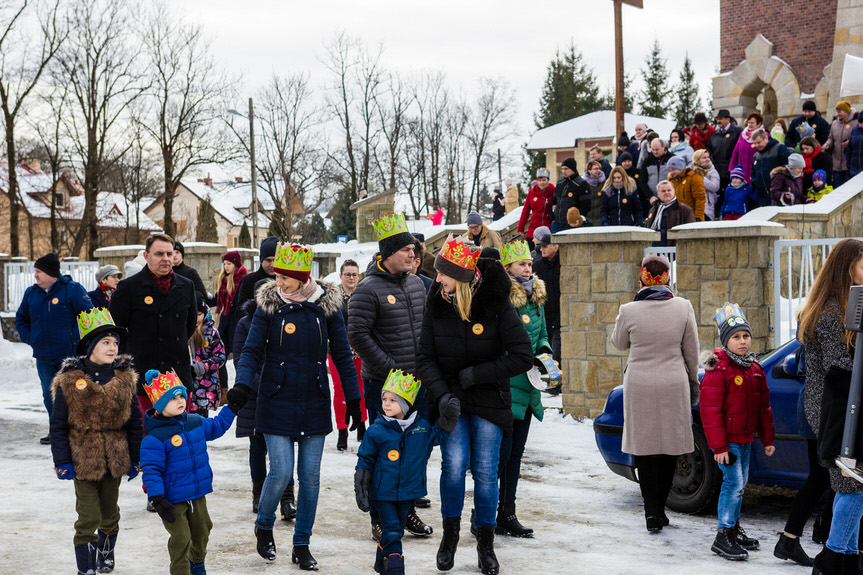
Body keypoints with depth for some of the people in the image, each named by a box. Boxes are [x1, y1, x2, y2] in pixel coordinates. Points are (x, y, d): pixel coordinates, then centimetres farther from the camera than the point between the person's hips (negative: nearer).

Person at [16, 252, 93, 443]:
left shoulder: (73, 289, -8)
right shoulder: (31, 293, 10)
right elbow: (21, 319, 23)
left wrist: (81, 342, -12)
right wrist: (29, 338, 7)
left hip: (70, 354, -6)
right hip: (43, 356, 6)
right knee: (50, 397, 11)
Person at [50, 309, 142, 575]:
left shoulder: (124, 378, 0)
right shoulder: (70, 381, -9)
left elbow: (135, 421, 7)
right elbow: (58, 425, -5)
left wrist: (135, 458, 7)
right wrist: (62, 461, -9)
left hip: (115, 461, 4)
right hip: (83, 461, -3)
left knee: (110, 514, 19)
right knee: (88, 518, -4)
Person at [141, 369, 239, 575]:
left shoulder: (196, 422, 1)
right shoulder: (155, 437, -21)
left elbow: (216, 427, 24)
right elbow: (151, 470, -20)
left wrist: (231, 409, 20)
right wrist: (157, 499, -23)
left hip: (198, 494, 7)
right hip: (172, 499, -7)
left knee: (202, 529, 22)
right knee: (180, 538, -4)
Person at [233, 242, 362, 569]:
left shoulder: (327, 305, -1)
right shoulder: (269, 304, -4)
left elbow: (342, 355, 5)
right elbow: (252, 351, -4)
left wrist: (353, 400, 4)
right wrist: (242, 385, -22)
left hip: (314, 404, 2)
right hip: (277, 403, -2)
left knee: (310, 476, 3)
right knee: (281, 472, -8)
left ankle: (301, 545, 17)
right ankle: (263, 526, 20)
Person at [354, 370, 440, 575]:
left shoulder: (422, 427, -4)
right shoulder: (376, 431, -10)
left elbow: (439, 435, 16)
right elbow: (365, 459, -2)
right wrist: (361, 487, -4)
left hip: (409, 490, 4)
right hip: (383, 491, -3)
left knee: (397, 529, 18)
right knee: (392, 530, -10)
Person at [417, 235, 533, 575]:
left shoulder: (497, 306, -12)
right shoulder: (437, 307, -4)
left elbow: (522, 358, -14)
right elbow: (425, 359, -5)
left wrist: (475, 374, -15)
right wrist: (443, 395, -21)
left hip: (488, 402, -1)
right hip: (450, 400, 1)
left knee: (485, 470, 0)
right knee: (454, 464, -12)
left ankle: (485, 544, 16)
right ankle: (450, 534, 10)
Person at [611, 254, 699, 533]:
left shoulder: (630, 311, -10)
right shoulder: (683, 307, -5)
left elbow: (619, 343, 9)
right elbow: (691, 351, 4)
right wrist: (693, 382, 17)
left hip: (640, 385, -1)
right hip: (673, 385, 1)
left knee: (644, 447, 6)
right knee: (669, 446, 12)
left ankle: (652, 511, 0)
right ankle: (659, 508, 18)